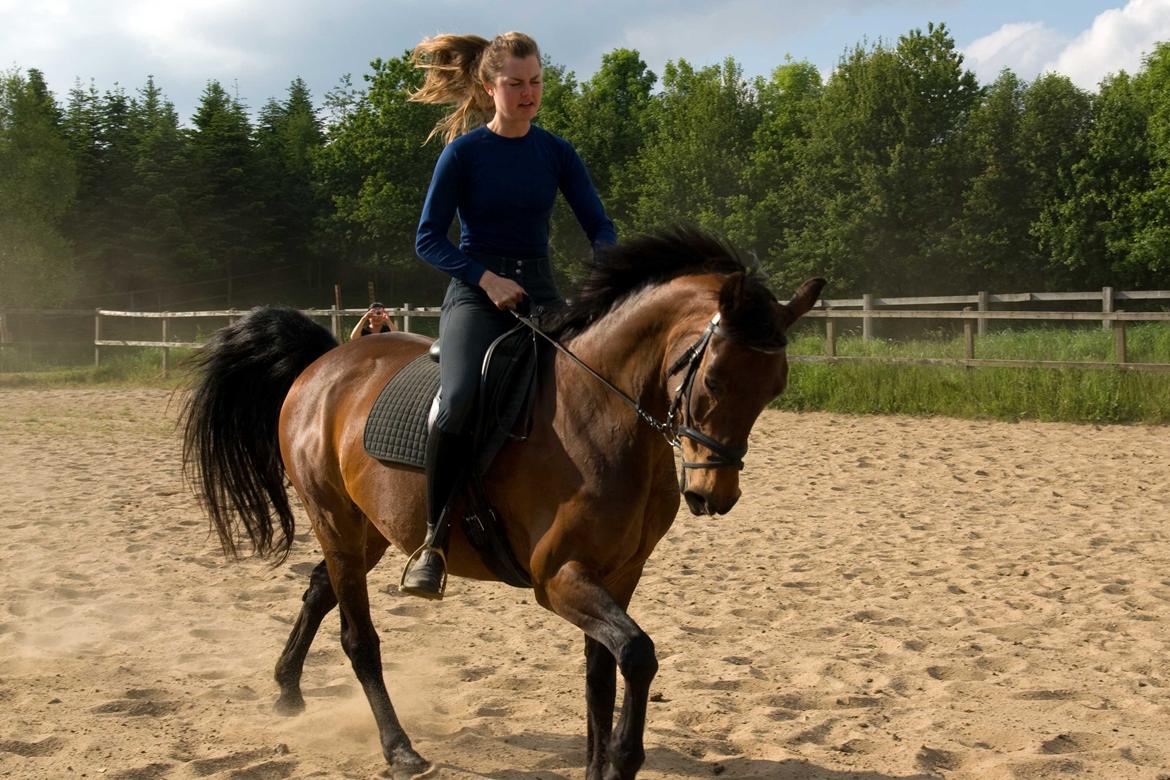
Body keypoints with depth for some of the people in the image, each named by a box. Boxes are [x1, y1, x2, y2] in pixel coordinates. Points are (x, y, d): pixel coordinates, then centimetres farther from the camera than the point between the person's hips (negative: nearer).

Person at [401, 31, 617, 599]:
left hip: (539, 292, 4)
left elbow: (599, 228, 5)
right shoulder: (464, 152, -2)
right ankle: (434, 541, -20)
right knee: (459, 399, -32)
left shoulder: (557, 154, 8)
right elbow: (428, 240, -3)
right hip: (475, 295, -4)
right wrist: (487, 278, -17)